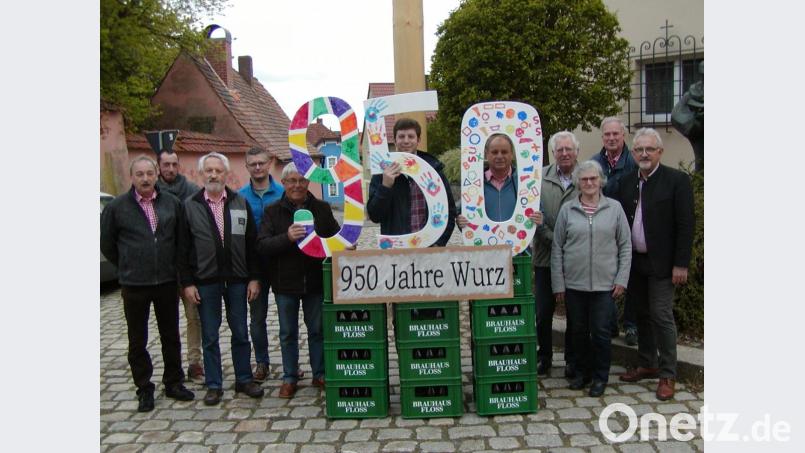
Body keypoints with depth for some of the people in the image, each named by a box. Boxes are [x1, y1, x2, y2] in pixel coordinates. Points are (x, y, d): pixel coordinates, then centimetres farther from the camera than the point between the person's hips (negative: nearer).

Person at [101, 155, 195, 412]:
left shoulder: (172, 203, 1)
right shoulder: (116, 207, -4)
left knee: (171, 336, 12)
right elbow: (107, 244, 6)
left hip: (167, 282, 2)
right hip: (134, 285, -1)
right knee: (137, 341, 8)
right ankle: (144, 389, 22)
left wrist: (171, 265, 8)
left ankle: (173, 383, 26)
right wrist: (128, 268, 9)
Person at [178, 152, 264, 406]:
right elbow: (183, 248, 0)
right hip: (205, 281, -1)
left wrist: (254, 278, -1)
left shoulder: (241, 203, 4)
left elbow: (251, 243, 4)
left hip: (237, 280, 1)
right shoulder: (189, 206, 1)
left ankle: (244, 379, 23)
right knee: (209, 336, 8)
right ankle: (213, 385, 20)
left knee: (240, 333, 10)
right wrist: (187, 282, -5)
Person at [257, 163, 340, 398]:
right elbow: (262, 246, -10)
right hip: (285, 283, -1)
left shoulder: (322, 208, 3)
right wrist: (286, 237, -27)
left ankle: (320, 375, 25)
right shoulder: (273, 211, -1)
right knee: (288, 333, 10)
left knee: (318, 330, 11)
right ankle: (289, 378, 23)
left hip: (316, 281, 1)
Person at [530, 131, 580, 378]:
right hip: (546, 255, 1)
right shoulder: (540, 178, 1)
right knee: (543, 311, 8)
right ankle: (544, 356, 27)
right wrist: (553, 239, -12)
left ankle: (572, 360, 25)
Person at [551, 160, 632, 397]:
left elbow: (625, 246, 4)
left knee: (601, 332, 3)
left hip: (605, 283, -1)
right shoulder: (567, 210, 2)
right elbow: (557, 248, 3)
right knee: (579, 330, 11)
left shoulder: (614, 208, 2)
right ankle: (582, 372, 28)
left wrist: (622, 279, -2)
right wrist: (558, 284, 0)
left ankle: (600, 377, 21)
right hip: (573, 283, 1)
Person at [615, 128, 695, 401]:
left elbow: (686, 224, -10)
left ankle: (667, 375, 8)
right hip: (635, 262, 5)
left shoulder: (677, 180, -7)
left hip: (661, 263, -5)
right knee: (643, 315, 14)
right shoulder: (627, 182, 8)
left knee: (662, 316, -4)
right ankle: (647, 365, 28)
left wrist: (681, 264, -13)